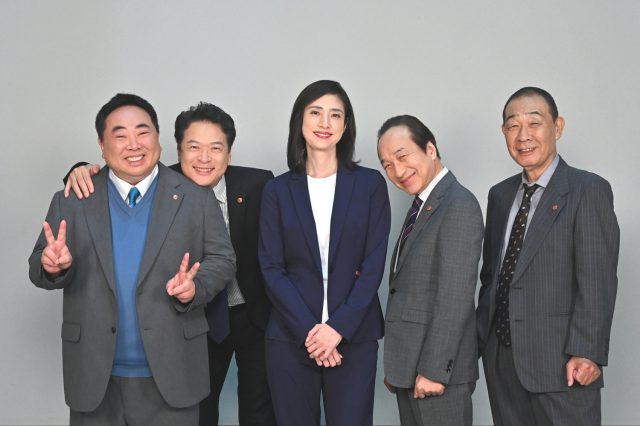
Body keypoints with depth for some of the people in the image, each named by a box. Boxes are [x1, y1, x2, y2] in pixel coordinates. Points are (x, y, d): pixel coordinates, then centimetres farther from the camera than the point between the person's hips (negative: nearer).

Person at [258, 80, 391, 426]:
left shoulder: (370, 184, 3)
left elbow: (374, 264, -2)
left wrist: (338, 327, -12)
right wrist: (308, 330, -11)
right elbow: (271, 268, -1)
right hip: (290, 339, 1)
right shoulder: (278, 190, 5)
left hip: (354, 337, -1)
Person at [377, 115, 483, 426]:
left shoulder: (459, 204, -14)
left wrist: (433, 370, -20)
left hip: (437, 368, -8)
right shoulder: (421, 206, 14)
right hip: (409, 367, 8)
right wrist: (395, 366, 12)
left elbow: (455, 296, -20)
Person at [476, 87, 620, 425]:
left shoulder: (588, 190, -7)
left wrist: (586, 353, -18)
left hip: (559, 361, -6)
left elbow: (597, 281, -13)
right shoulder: (500, 195, 13)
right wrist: (482, 336, 13)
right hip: (500, 357, 6)